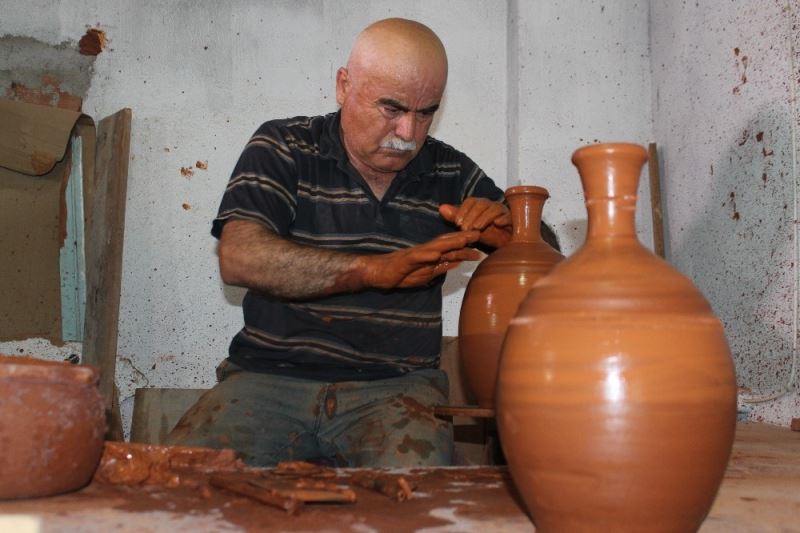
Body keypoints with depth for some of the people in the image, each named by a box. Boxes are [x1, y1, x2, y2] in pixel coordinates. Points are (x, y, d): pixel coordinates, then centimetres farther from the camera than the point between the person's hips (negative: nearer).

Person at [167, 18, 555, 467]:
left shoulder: (452, 174, 11)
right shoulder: (283, 149, 3)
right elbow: (239, 258, -14)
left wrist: (504, 231, -8)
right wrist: (377, 269, -22)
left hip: (396, 387, 1)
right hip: (272, 376, -1)